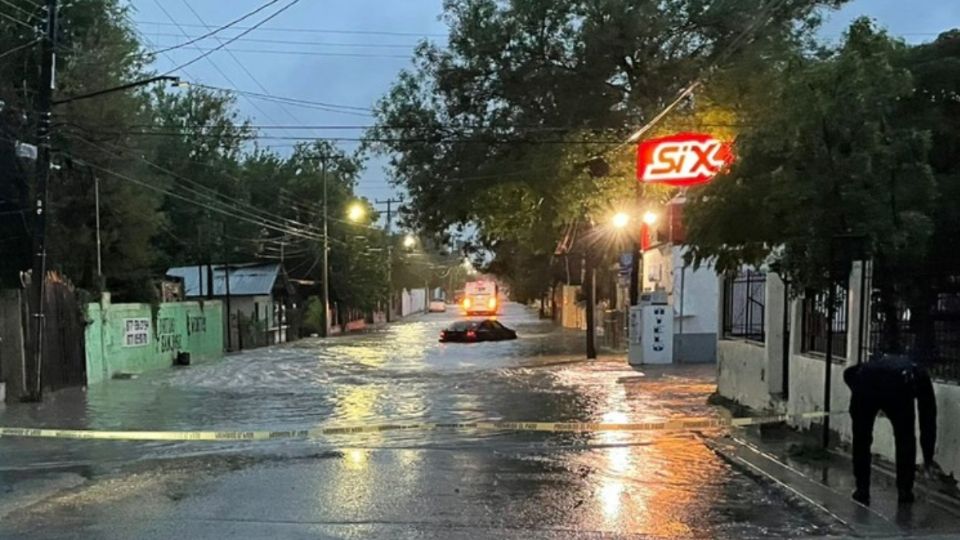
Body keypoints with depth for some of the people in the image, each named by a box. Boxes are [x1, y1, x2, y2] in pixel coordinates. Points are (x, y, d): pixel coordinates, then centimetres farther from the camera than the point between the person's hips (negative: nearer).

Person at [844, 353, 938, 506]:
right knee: (905, 440, 22)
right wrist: (928, 458, 45)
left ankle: (862, 490, 24)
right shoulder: (920, 375, 39)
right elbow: (928, 418, 38)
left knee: (861, 439, 21)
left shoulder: (878, 362, 46)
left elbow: (849, 373, 28)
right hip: (898, 386, -2)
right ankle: (904, 490, 26)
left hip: (865, 381, 2)